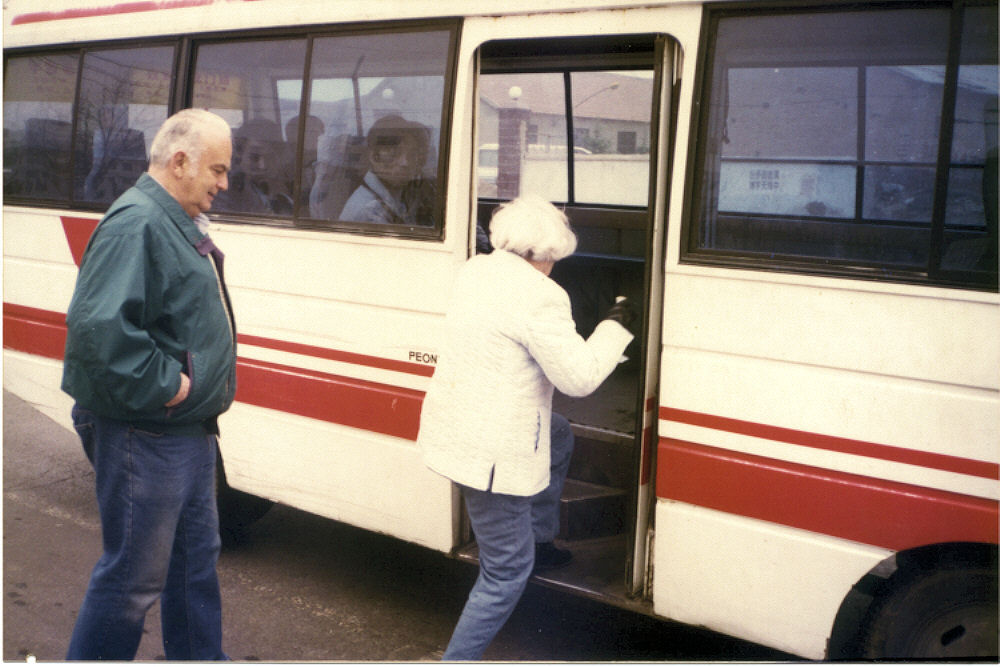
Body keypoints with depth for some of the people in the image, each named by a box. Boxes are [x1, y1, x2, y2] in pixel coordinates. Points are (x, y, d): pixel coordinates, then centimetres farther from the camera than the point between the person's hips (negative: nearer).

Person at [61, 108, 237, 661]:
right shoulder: (136, 225, -20)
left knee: (196, 560, 21)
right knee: (134, 577, 2)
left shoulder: (180, 224, 13)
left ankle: (200, 657, 35)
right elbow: (96, 326, -33)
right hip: (145, 440, -10)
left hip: (189, 432, 10)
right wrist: (163, 384, -25)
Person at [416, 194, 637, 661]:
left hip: (452, 425, 9)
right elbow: (579, 377, -18)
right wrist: (616, 326, -5)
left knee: (559, 438, 34)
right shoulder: (538, 296, -22)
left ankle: (541, 539, 47)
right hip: (490, 450, -9)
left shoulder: (475, 270, 5)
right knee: (507, 569, 4)